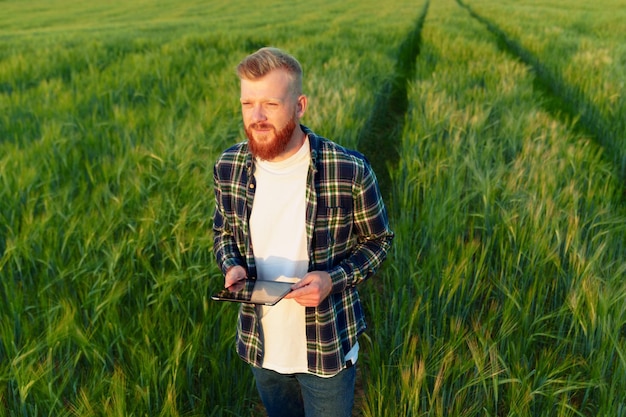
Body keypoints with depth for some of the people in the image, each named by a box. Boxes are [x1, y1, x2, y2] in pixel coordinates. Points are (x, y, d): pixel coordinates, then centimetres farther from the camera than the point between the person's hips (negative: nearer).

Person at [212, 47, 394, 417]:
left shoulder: (350, 171, -21)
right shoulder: (229, 168, -10)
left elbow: (378, 240, -6)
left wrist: (334, 279, -23)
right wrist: (232, 267, -14)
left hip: (327, 348, -3)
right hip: (261, 345, 4)